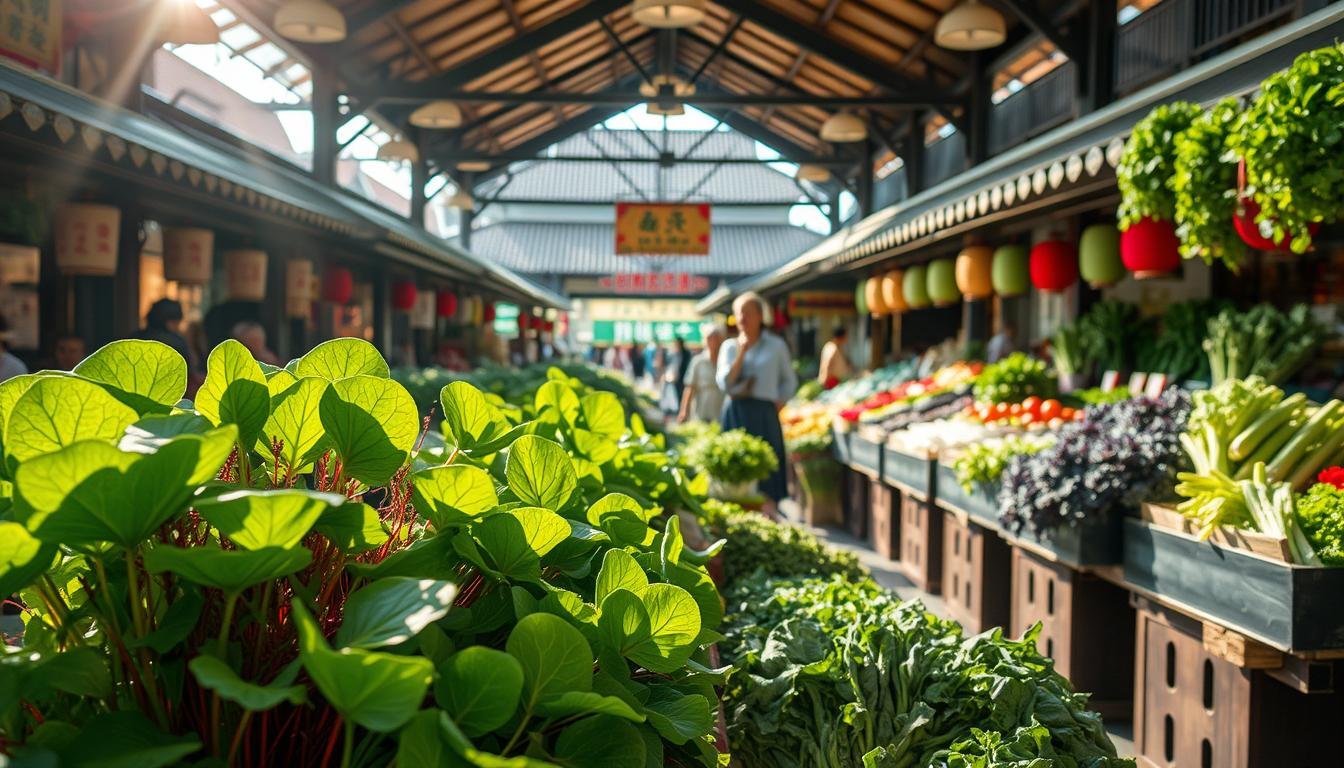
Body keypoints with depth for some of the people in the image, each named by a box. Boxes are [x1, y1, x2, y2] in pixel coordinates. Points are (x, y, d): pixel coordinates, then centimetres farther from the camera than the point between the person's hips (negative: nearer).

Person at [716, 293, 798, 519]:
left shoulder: (776, 346, 6)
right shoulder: (730, 346, 9)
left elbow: (790, 381, 14)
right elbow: (724, 383, -3)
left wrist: (779, 403, 0)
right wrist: (741, 352, -8)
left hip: (764, 414, -1)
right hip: (735, 413, 1)